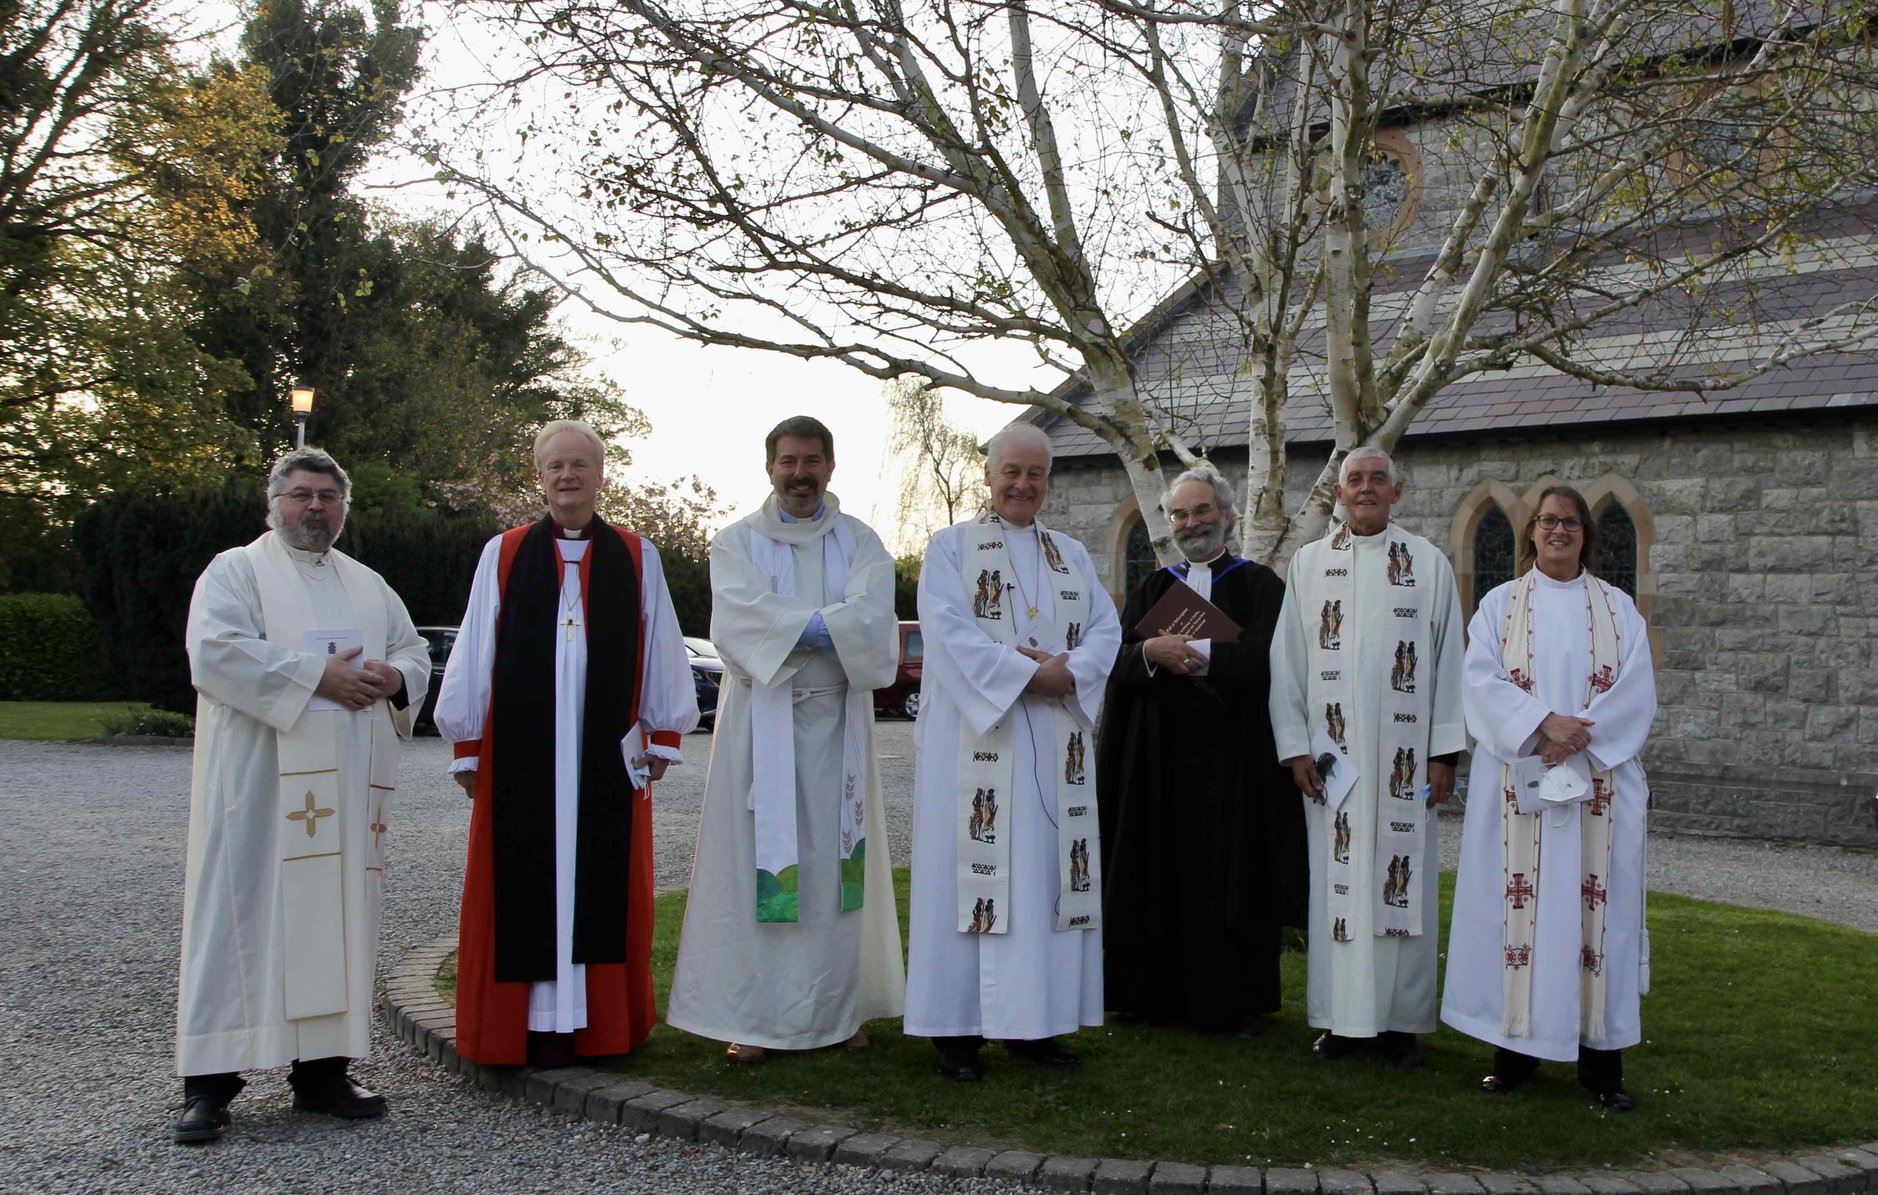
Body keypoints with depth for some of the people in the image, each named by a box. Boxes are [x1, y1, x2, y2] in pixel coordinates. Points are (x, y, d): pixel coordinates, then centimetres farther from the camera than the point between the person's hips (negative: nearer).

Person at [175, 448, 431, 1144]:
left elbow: (415, 651, 20)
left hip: (346, 786, 5)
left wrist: (394, 676, -4)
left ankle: (322, 1070, 10)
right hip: (260, 780, -5)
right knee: (243, 912, -6)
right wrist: (317, 677, -15)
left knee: (337, 913, 3)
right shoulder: (236, 571, 4)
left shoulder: (367, 585, 21)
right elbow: (215, 652, -11)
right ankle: (209, 1080, 0)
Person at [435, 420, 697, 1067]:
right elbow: (474, 652, 7)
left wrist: (663, 737, 6)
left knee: (604, 884, 4)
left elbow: (661, 652, 9)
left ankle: (601, 1019, 13)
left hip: (609, 755, 0)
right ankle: (536, 1021, 9)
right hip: (521, 752, 0)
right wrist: (468, 744, 5)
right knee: (526, 886, 2)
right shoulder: (504, 554, 6)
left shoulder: (636, 558, 7)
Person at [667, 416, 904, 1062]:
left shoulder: (860, 542, 10)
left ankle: (836, 1009, 13)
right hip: (759, 721, -1)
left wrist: (787, 629, -17)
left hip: (837, 720, 1)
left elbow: (871, 618, -9)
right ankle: (749, 1015, 3)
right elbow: (740, 619, -11)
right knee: (756, 862, -3)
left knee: (835, 861, 4)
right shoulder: (736, 542, 8)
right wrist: (831, 625, -14)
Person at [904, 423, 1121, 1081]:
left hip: (1054, 747, 5)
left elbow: (1106, 630, 8)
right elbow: (950, 632, -11)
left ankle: (1034, 1023, 12)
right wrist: (1031, 673, -15)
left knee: (1044, 875, 5)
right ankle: (957, 1027, 1)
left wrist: (1067, 671, -12)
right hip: (973, 739, -5)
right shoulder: (952, 547, 3)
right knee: (970, 873, -5)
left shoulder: (1072, 555, 18)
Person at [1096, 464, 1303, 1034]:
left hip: (1233, 757, -3)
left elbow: (1268, 655, -11)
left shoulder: (1258, 584, 6)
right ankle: (1162, 993, 13)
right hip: (1160, 760, 3)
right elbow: (1117, 663, 3)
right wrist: (1150, 651, -17)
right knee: (1163, 876, 4)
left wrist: (1195, 653, -15)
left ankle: (1238, 999, 9)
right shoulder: (1153, 588, 15)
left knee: (1231, 875, 0)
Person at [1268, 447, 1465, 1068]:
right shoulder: (1308, 563, 9)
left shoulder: (1428, 563, 6)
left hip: (1403, 754, -1)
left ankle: (1400, 1021, 9)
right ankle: (1342, 1017, 9)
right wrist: (1295, 746, -1)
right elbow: (1288, 659, 7)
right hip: (1331, 753, 1)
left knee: (1402, 881, 1)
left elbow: (1447, 660, 4)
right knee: (1335, 880, 1)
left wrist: (1443, 752, -1)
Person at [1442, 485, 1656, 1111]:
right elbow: (1482, 682, -4)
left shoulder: (1618, 608, 11)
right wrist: (1542, 723, -18)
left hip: (1599, 785, 1)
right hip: (1516, 783, -1)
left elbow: (1637, 690, 0)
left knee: (1595, 905, 1)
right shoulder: (1500, 604, 8)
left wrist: (1580, 735, -14)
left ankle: (1600, 1055, 7)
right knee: (1517, 905, -1)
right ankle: (1516, 1047, 7)